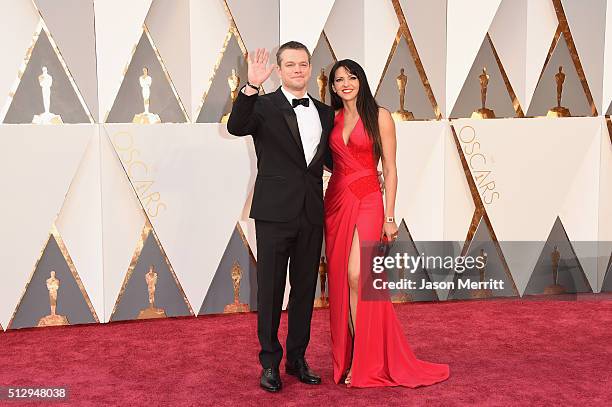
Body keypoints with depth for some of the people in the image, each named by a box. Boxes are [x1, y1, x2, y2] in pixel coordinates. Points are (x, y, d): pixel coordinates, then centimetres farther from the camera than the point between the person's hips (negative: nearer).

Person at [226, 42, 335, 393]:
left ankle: (297, 358, 27)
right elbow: (236, 127, -24)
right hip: (276, 212, -4)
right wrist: (252, 86, -35)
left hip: (312, 214, 5)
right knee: (271, 289, 6)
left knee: (305, 289, 13)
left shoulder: (325, 113, 12)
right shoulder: (265, 106, -4)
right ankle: (270, 362, 20)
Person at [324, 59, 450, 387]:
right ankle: (348, 357, 16)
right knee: (340, 279, 4)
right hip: (336, 200, 5)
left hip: (367, 201, -5)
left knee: (356, 275, -16)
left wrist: (389, 216, -8)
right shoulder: (333, 118, 12)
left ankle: (365, 362, -4)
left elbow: (390, 169, -4)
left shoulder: (379, 116, -1)